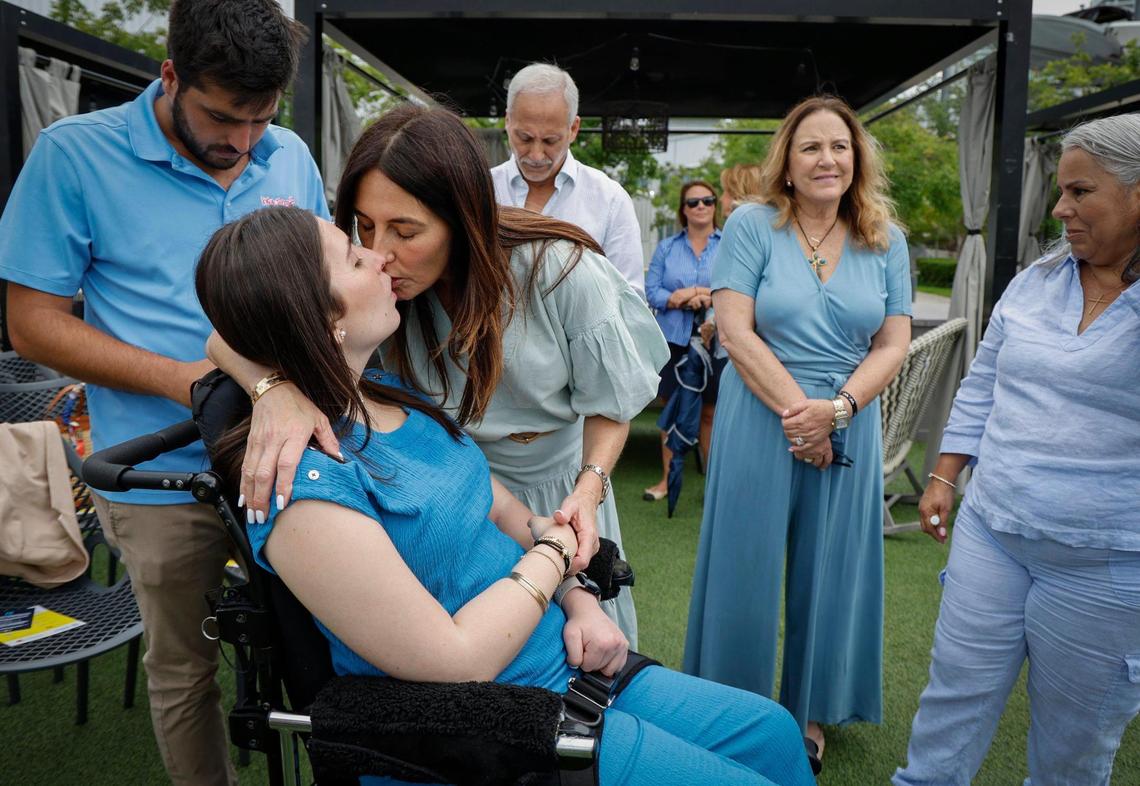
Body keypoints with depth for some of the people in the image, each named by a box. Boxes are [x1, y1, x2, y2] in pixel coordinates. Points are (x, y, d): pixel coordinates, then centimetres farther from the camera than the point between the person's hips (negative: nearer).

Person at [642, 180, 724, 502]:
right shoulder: (667, 247, 10)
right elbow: (650, 291, 1)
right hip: (675, 339, 2)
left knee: (710, 412, 6)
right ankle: (668, 478, 18)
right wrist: (677, 299, -15)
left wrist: (710, 299, -17)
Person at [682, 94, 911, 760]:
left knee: (828, 570, 13)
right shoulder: (752, 225, -5)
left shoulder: (886, 241, 4)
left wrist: (836, 409, -15)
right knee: (748, 565, 8)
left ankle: (812, 708, 34)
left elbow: (894, 343, 1)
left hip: (849, 427, 3)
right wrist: (796, 408, -16)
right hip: (760, 422, -3)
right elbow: (735, 330, -12)